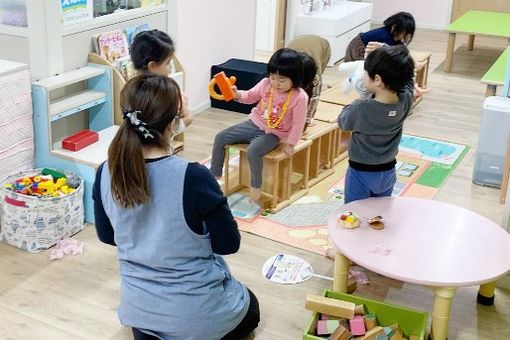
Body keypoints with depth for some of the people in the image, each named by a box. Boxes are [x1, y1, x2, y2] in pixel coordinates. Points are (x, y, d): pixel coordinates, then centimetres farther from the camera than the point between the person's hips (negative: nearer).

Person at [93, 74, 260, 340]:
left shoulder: (105, 174, -13)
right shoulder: (194, 178, -29)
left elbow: (106, 236, 4)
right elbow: (228, 244, -15)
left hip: (138, 308, 6)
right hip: (196, 313, -5)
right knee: (250, 310, 30)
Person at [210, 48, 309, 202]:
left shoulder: (300, 97, -19)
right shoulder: (266, 84, -7)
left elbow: (298, 123, -12)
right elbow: (251, 96, 9)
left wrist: (289, 143, -10)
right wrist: (238, 94, -11)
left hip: (273, 134, -5)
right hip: (254, 124, 6)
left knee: (253, 151, -35)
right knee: (220, 137, -5)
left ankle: (256, 186, -12)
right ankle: (214, 175, 10)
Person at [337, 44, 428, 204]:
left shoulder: (361, 109, -30)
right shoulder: (405, 102, -16)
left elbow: (343, 122, -7)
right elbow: (405, 74, 4)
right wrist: (384, 50, 1)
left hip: (361, 173, -5)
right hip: (387, 172, 5)